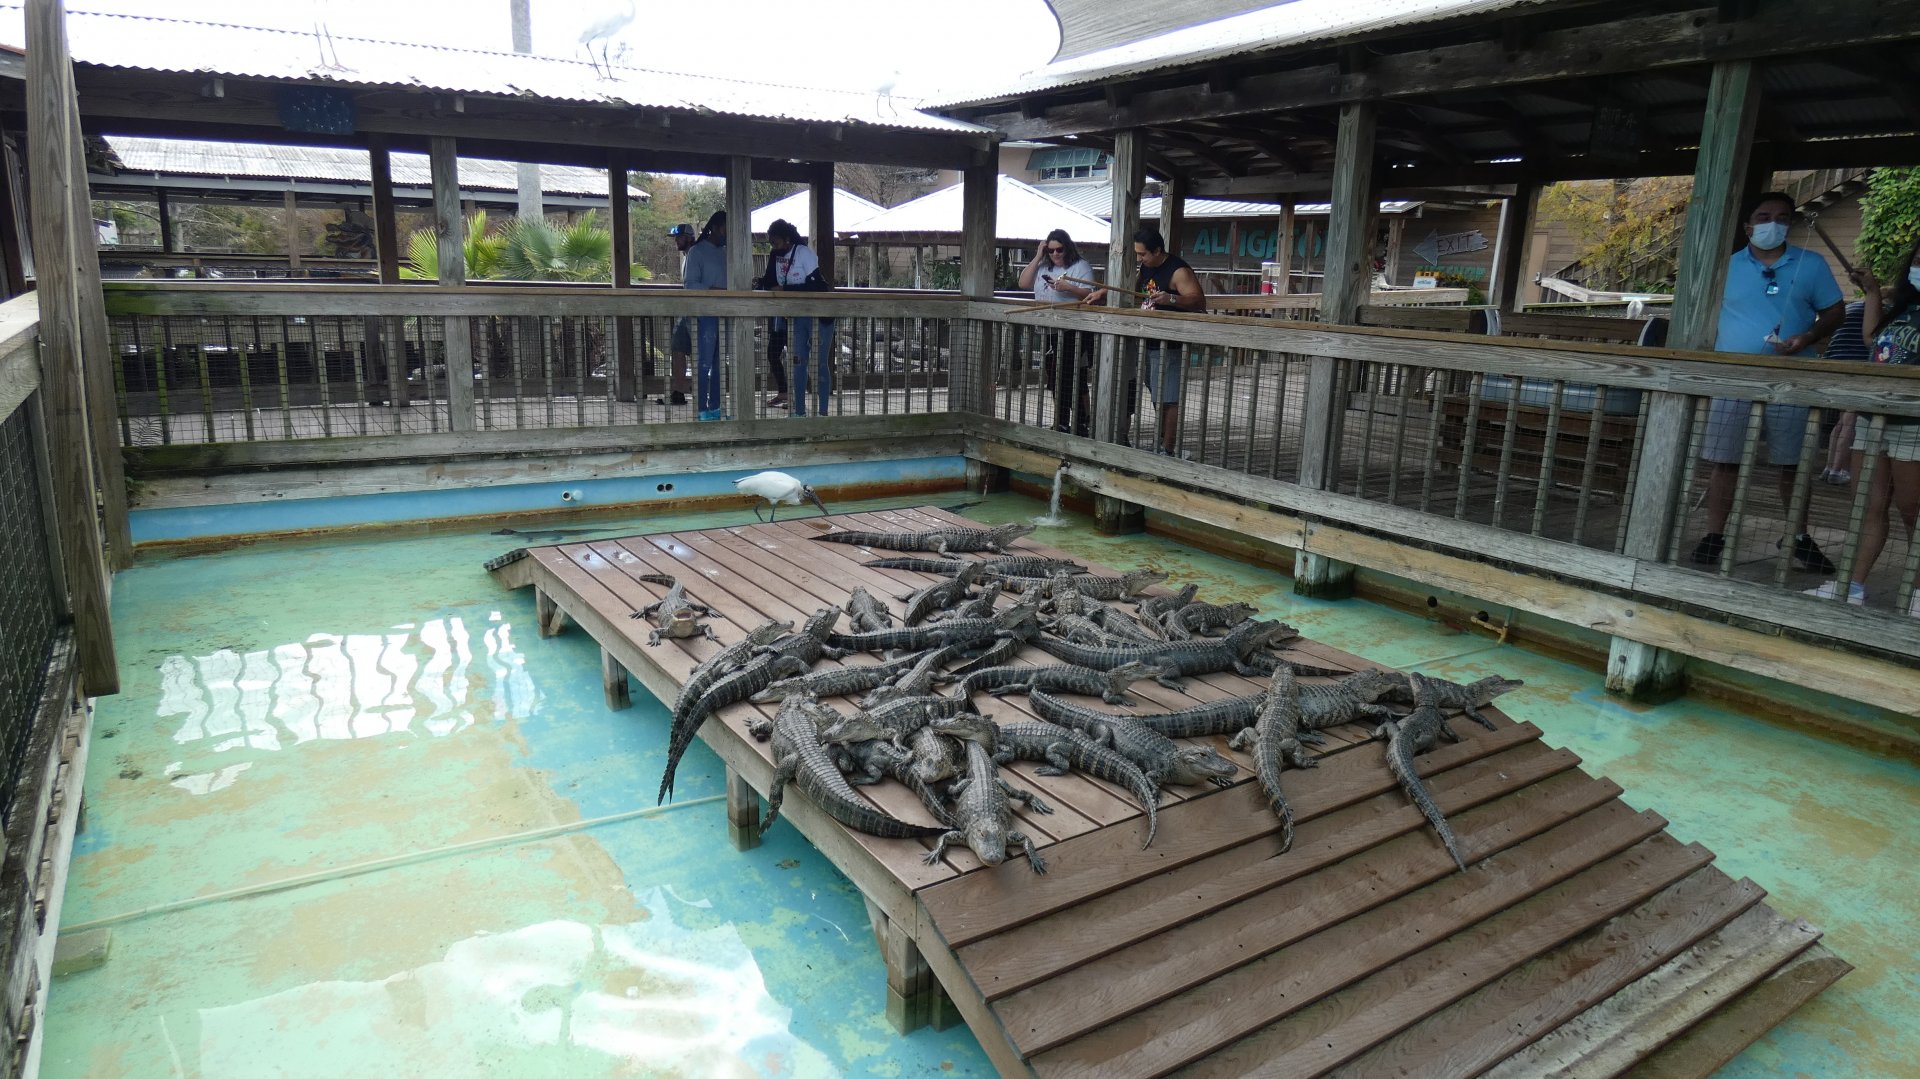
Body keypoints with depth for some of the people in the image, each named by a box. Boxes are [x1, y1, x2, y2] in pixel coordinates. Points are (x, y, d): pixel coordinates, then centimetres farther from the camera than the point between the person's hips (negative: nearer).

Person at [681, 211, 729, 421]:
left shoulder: (724, 252, 16)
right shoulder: (697, 251, -3)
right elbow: (691, 284, -10)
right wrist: (715, 290, -21)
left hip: (724, 314, 7)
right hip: (706, 314, -7)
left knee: (720, 364, 8)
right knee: (705, 363, -5)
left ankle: (715, 407, 14)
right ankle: (702, 409, -1)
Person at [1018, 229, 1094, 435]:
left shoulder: (1080, 266, -4)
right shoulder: (1043, 267, 14)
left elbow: (1089, 294, -11)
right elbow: (1023, 283, 5)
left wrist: (1068, 288, -25)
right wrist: (1037, 258, 1)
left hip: (1071, 332, -7)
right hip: (1048, 331, 7)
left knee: (1074, 379, -7)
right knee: (1055, 379, 12)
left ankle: (1083, 424, 0)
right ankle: (1061, 424, 21)